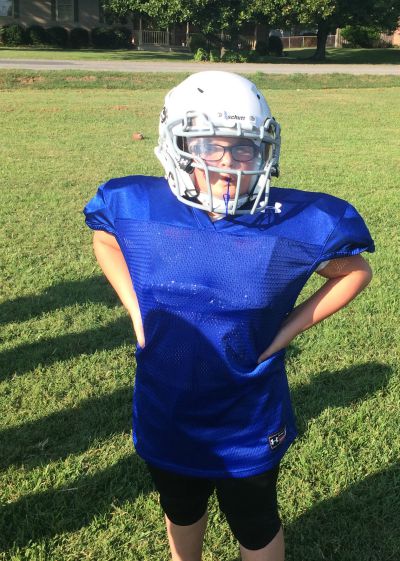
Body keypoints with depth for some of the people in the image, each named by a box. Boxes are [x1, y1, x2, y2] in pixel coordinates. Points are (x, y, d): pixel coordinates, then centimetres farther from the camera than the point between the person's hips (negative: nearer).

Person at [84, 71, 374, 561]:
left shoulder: (297, 223, -20)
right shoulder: (137, 208, -15)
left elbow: (355, 272, -4)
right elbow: (104, 240, 8)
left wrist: (287, 329, -13)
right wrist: (137, 312, -5)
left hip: (248, 424, -2)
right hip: (164, 415, 3)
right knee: (180, 513, 29)